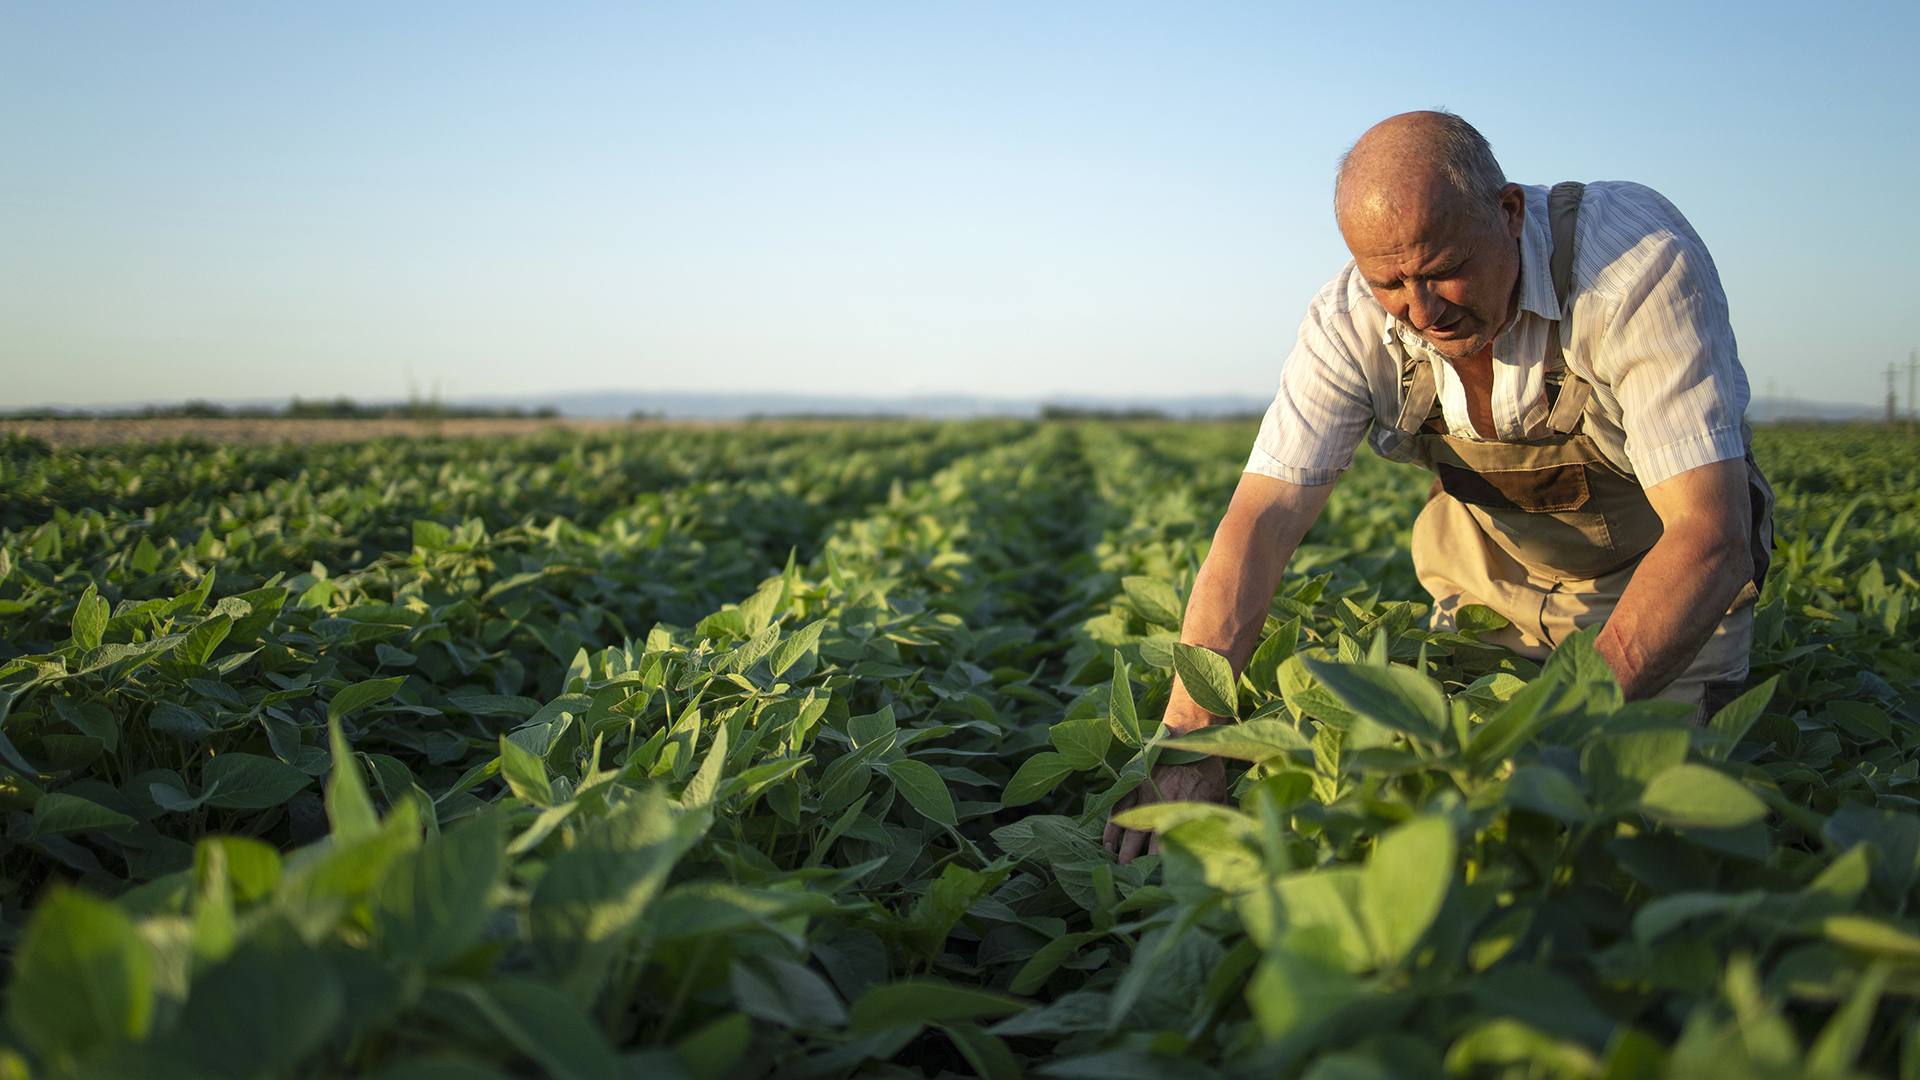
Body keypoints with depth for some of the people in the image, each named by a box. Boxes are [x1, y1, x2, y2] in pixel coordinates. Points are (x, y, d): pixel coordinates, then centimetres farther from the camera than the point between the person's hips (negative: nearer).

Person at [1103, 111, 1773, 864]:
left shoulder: (1640, 257, -34)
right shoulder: (1350, 325, -23)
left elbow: (1710, 535, -38)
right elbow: (1260, 525, -30)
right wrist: (1186, 743, -43)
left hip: (1667, 575, -2)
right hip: (1495, 576, 3)